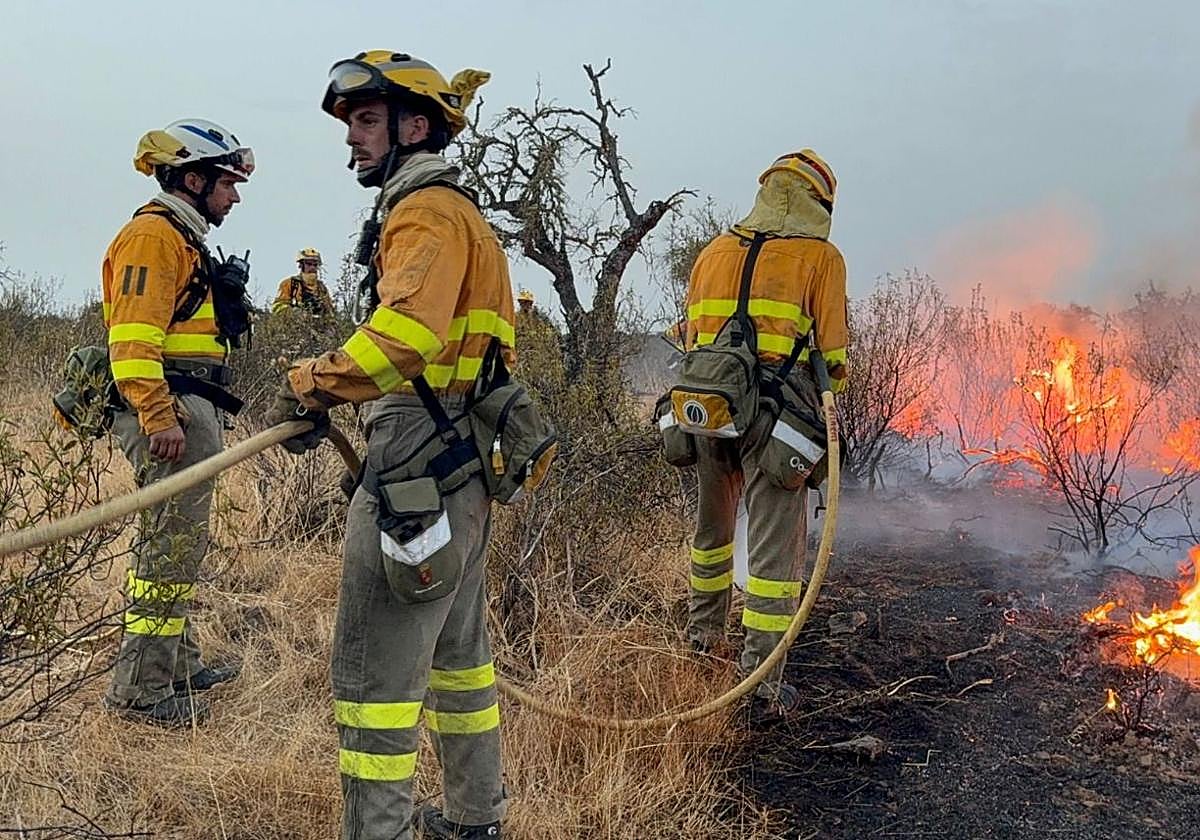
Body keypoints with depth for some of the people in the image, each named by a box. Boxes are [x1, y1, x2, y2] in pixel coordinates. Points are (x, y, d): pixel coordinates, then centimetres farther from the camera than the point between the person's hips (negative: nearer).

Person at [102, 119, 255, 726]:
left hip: (190, 414, 11)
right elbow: (133, 337, -20)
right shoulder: (153, 234, -10)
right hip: (170, 414, -11)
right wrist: (159, 417, -25)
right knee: (169, 548, -8)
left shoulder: (184, 239, 24)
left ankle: (178, 665, 28)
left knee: (180, 545, 17)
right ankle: (140, 688, -1)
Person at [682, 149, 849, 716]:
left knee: (713, 523, 24)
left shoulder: (715, 251, 15)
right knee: (775, 543, 0)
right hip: (774, 412, -5)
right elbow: (833, 355, -2)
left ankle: (704, 632, 42)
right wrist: (830, 386, 16)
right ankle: (763, 679, 2)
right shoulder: (820, 257, 1)